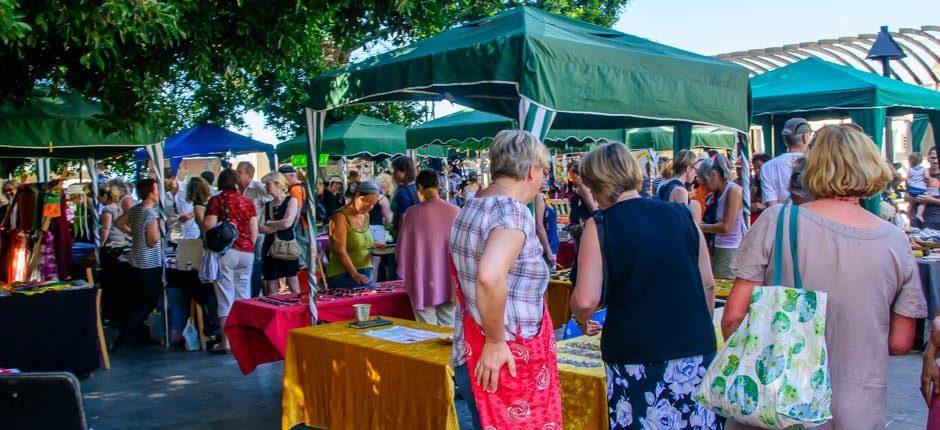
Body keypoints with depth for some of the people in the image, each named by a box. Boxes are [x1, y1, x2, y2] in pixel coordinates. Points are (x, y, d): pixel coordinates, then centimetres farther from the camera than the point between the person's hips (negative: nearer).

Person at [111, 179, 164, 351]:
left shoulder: (134, 209, 5)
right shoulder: (151, 214, -20)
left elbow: (118, 222, 19)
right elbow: (152, 242, -22)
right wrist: (159, 227, -7)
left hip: (135, 263, 8)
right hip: (150, 265, -8)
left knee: (139, 302, 17)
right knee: (150, 302, 3)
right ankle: (122, 336, -3)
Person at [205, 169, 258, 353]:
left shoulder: (216, 201, -2)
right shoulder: (247, 202, 8)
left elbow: (209, 227, -9)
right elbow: (254, 231, 7)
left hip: (224, 251, -3)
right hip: (246, 253, 3)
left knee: (225, 298, 0)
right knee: (243, 296, 11)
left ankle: (226, 342, 1)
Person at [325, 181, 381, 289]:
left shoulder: (365, 216, 12)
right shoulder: (341, 217, -12)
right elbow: (340, 251, -20)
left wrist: (373, 246, 8)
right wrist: (354, 274, -29)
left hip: (366, 276, 7)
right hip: (344, 276, -7)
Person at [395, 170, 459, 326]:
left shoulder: (413, 213, -9)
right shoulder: (455, 211, -5)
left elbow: (402, 248, -1)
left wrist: (403, 271, 17)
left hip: (423, 284, -2)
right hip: (450, 284, 2)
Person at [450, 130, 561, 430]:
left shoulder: (469, 210, 9)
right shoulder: (514, 211, -19)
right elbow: (490, 277, -37)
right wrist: (496, 341, -24)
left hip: (470, 356, 9)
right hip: (507, 366, -9)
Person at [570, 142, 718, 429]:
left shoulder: (599, 227, -8)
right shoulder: (681, 215, 4)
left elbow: (586, 300, -15)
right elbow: (708, 285, 9)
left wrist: (582, 320, 7)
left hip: (635, 354, -3)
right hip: (696, 348, 4)